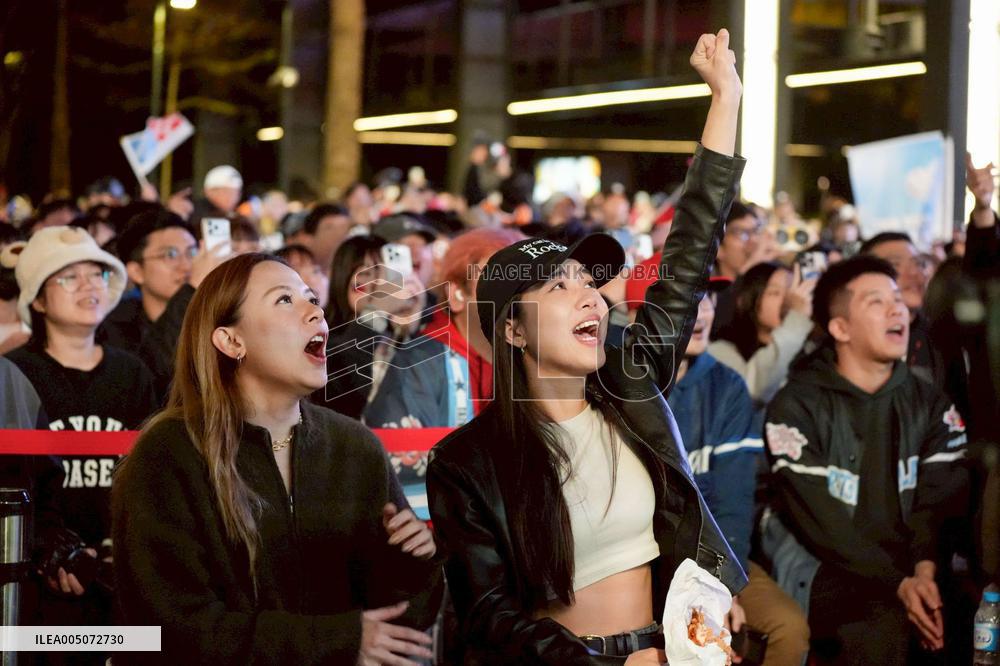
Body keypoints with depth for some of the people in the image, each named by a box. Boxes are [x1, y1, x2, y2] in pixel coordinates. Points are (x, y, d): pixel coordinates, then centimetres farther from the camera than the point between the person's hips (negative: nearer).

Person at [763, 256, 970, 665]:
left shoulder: (930, 405, 11)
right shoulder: (797, 406, -3)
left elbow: (940, 499, -1)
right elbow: (818, 521, -12)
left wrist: (924, 570, -22)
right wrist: (898, 583, -22)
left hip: (907, 565, 5)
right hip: (821, 569, -5)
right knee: (885, 619, -35)